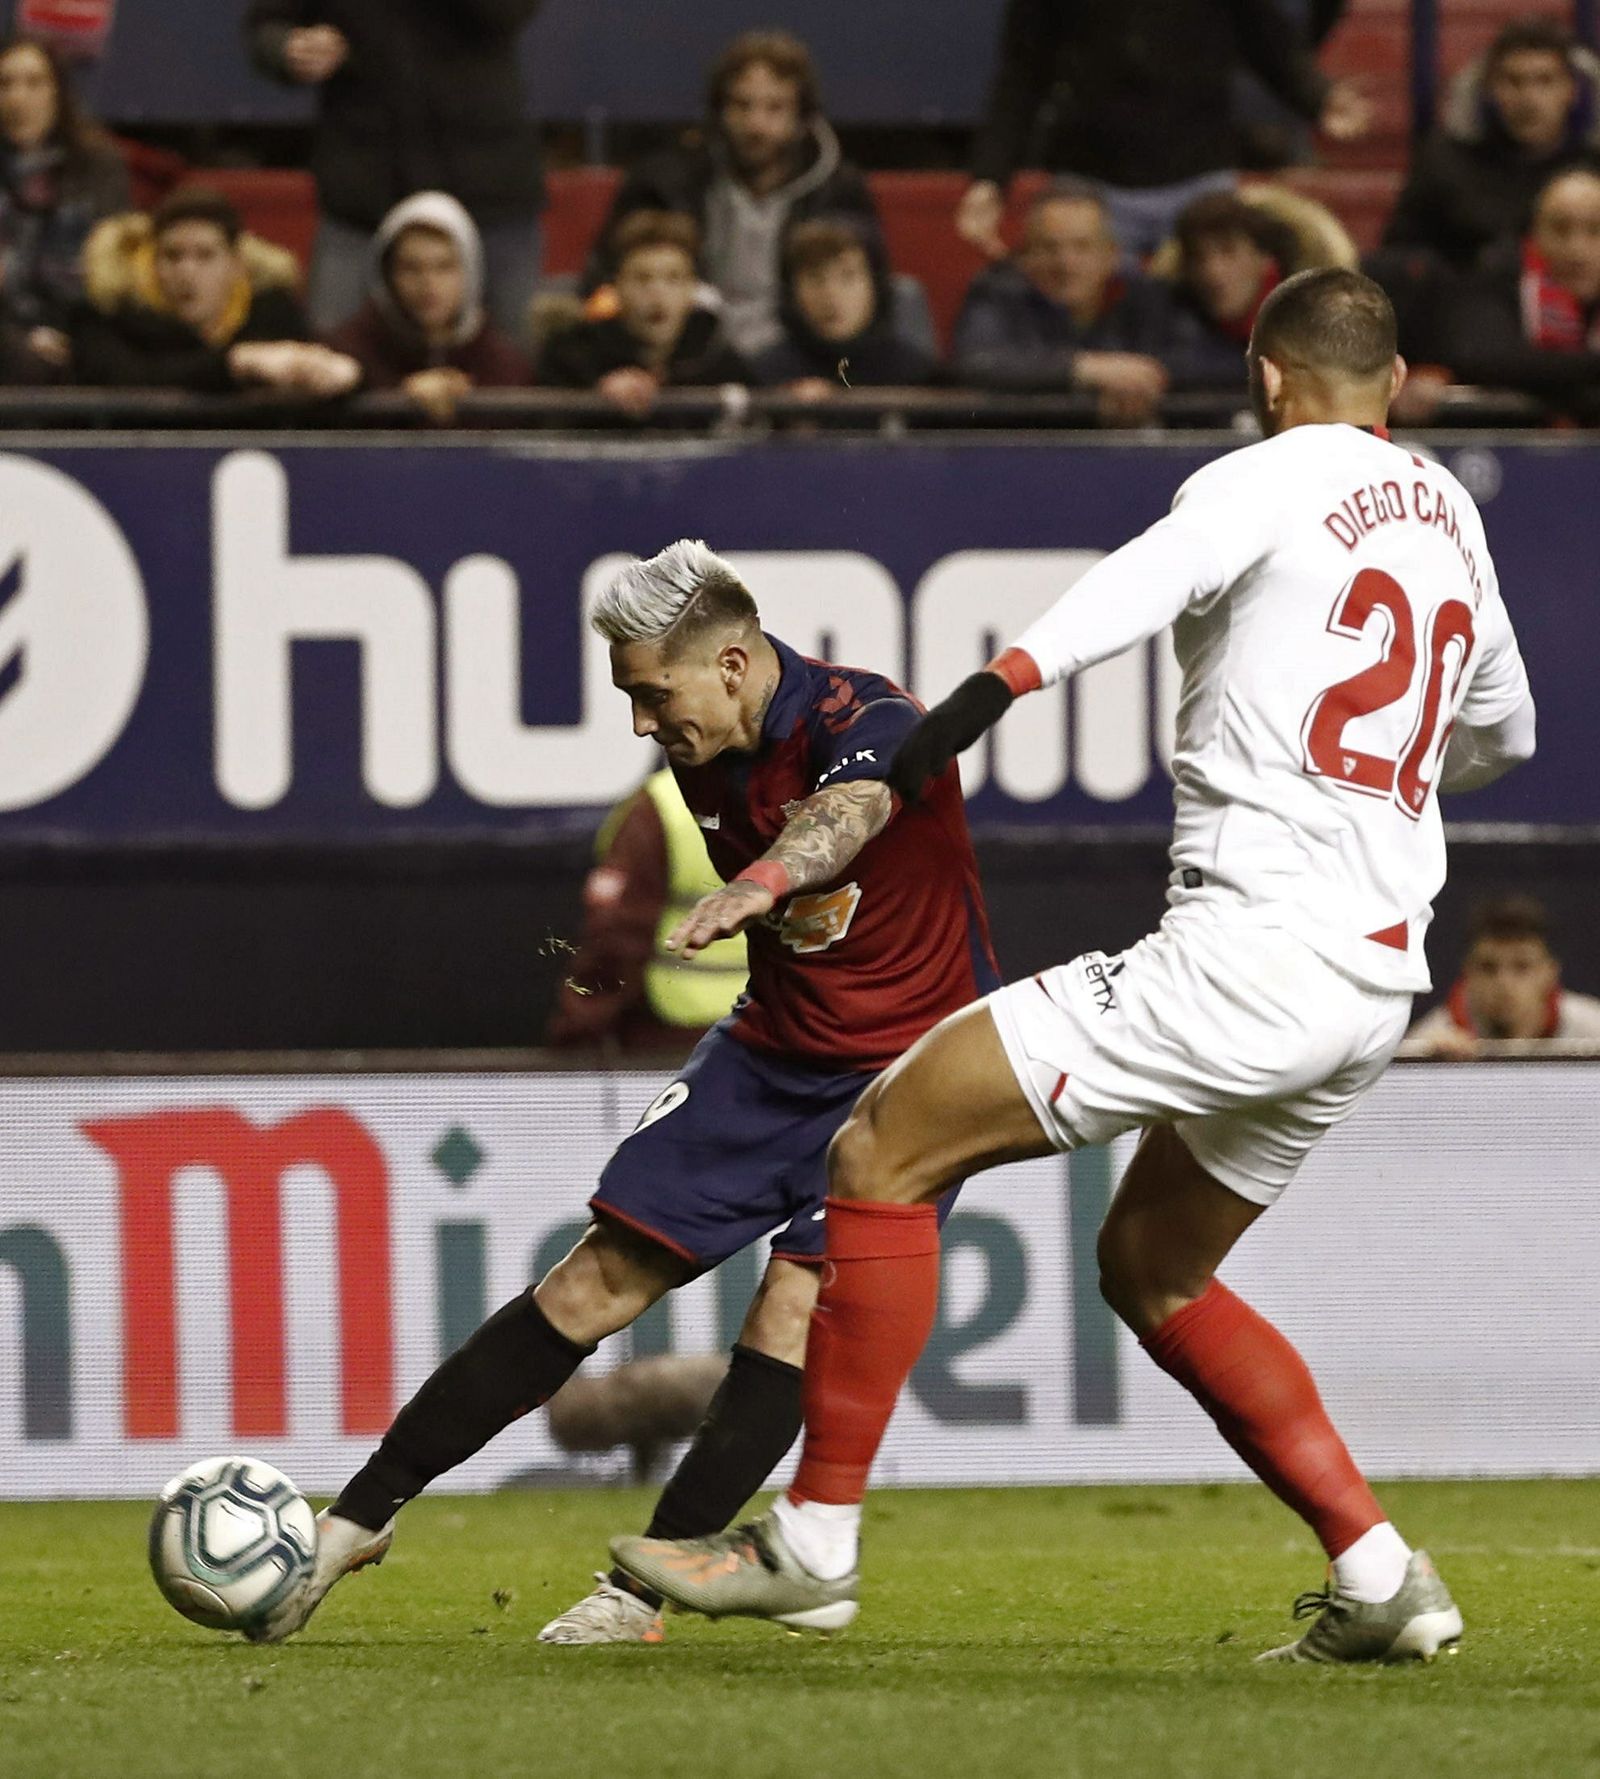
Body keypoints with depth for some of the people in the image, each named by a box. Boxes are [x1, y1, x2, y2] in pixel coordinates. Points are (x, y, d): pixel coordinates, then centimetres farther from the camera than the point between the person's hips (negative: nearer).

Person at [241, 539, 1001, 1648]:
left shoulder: (866, 723, -26)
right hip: (773, 1047, 6)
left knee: (794, 1304, -20)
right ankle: (363, 1516, 5)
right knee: (602, 1278, 1)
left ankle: (645, 1590, -13)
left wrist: (758, 883, -67)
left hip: (909, 1059, -6)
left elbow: (845, 813, -50)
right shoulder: (705, 759, -2)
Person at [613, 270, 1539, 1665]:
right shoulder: (1450, 510, 17)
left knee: (885, 1147, -3)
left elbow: (1161, 570, -28)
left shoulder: (1270, 480, -4)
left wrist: (1002, 679, -42)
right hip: (1377, 983, 8)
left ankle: (815, 1544, -3)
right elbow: (1502, 730, 33)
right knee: (1154, 1274, 25)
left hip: (1246, 953, -8)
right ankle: (1380, 1580, 18)